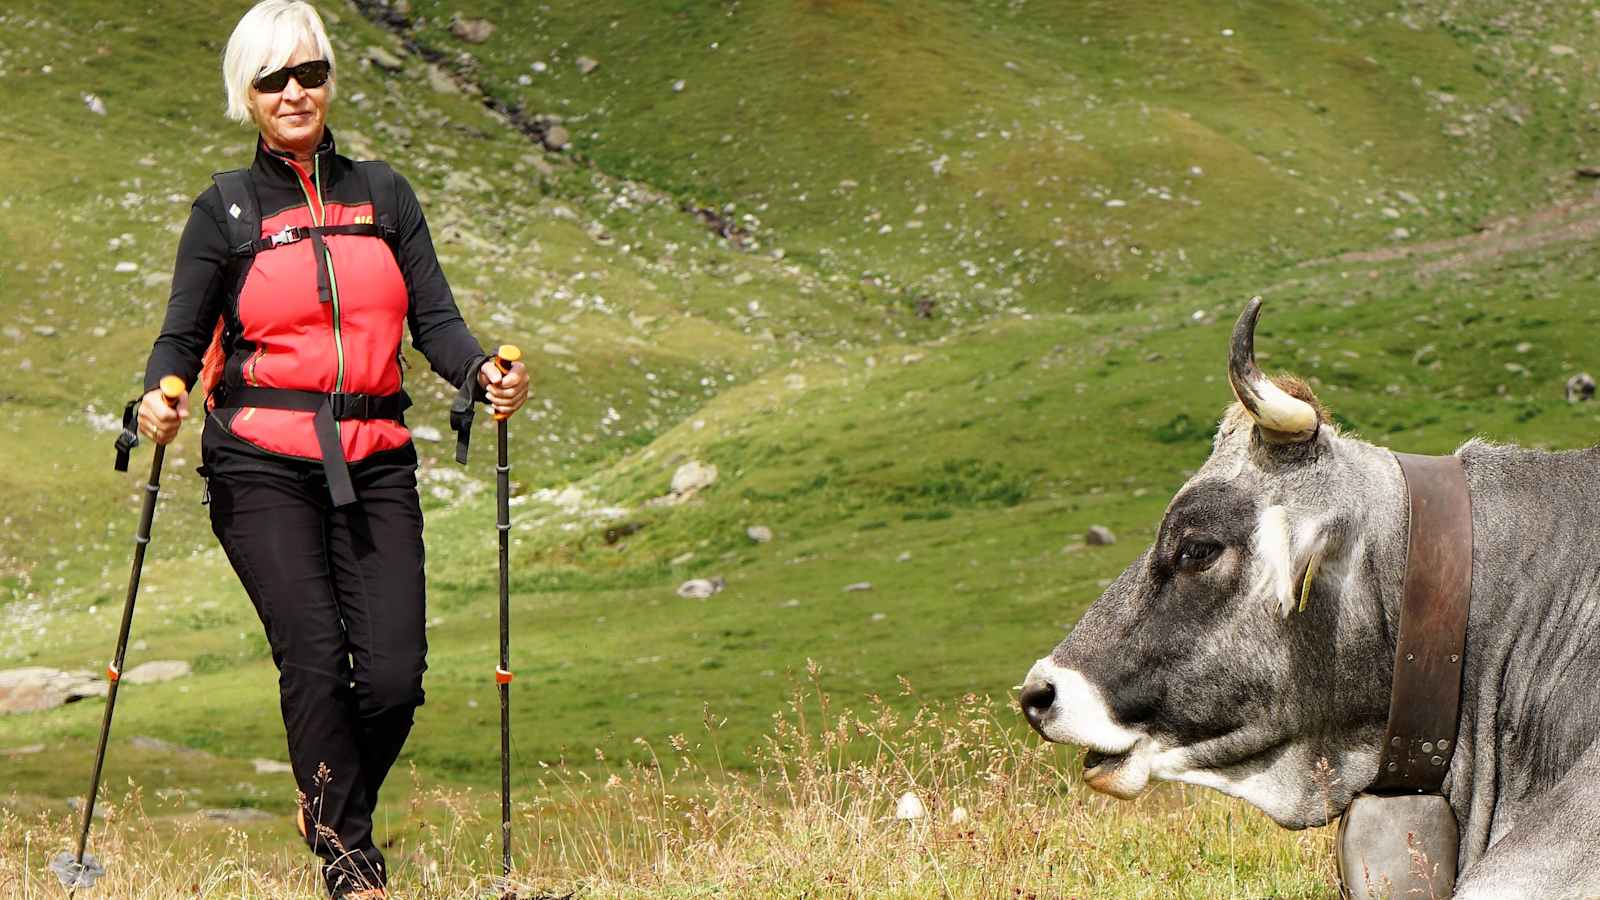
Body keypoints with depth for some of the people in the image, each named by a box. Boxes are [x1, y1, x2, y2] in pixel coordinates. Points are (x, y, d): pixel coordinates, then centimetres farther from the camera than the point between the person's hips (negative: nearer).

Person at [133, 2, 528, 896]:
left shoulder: (383, 193, 14)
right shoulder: (226, 208, 8)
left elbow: (434, 317, 10)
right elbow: (183, 334, 5)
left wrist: (482, 372, -11)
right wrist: (160, 395, -17)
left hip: (374, 462, 2)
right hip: (261, 463, -2)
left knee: (394, 673, -9)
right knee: (314, 656, -16)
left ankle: (333, 811, 19)